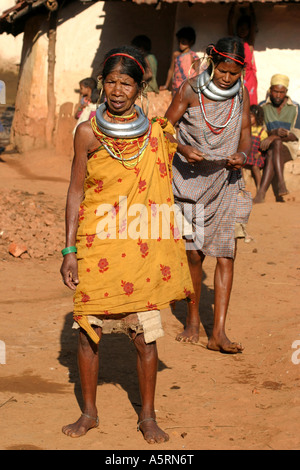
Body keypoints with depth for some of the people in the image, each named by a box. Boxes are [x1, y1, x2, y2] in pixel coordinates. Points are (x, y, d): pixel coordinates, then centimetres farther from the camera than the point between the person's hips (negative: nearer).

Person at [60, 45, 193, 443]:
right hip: (97, 248, -1)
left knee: (146, 335, 3)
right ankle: (89, 412, 23)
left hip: (143, 249, 1)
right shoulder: (88, 133, -3)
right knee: (88, 329, 6)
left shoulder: (155, 132, 2)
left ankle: (148, 416, 18)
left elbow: (161, 191, 12)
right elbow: (76, 192, 0)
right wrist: (69, 251, -4)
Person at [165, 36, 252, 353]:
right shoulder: (191, 90, -9)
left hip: (227, 182, 2)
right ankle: (193, 320, 25)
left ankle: (218, 333, -6)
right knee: (194, 253, 3)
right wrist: (183, 150, -22)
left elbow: (245, 132, 9)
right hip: (191, 181, -2)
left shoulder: (241, 93, -1)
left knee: (226, 254, -6)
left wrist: (242, 154, -12)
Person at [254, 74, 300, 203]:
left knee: (271, 154, -35)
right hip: (269, 146, 1)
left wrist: (274, 137, -19)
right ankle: (280, 184, -47)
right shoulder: (263, 106, 4)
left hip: (288, 147, -1)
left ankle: (261, 192, -46)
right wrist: (275, 132, -22)